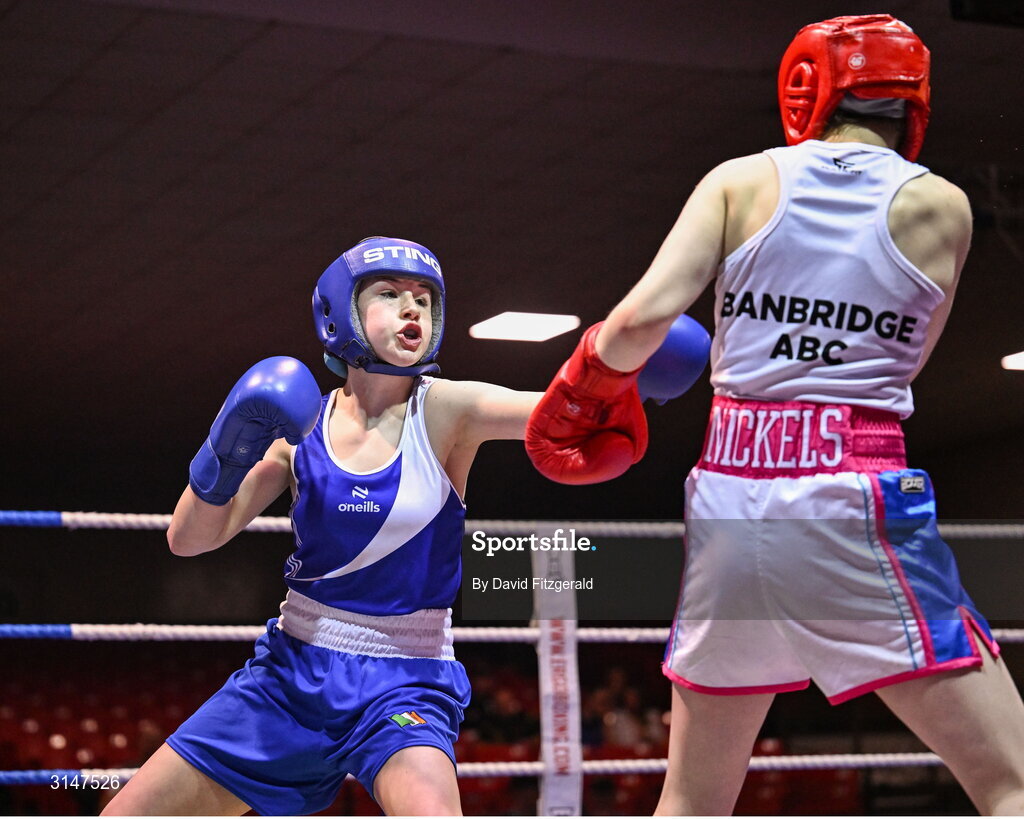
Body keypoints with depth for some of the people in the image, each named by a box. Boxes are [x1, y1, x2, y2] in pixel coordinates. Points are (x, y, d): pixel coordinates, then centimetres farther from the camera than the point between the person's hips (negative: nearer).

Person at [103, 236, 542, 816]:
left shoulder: (447, 411, -9)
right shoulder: (301, 423, 0)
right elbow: (190, 539, 1)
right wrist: (224, 459, -16)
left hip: (403, 684, -3)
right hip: (293, 670, 4)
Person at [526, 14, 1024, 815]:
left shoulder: (741, 181, 6)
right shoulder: (940, 206, 5)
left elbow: (643, 316, -6)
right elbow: (901, 364, 12)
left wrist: (583, 383, 12)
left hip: (732, 504, 3)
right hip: (860, 506, -3)